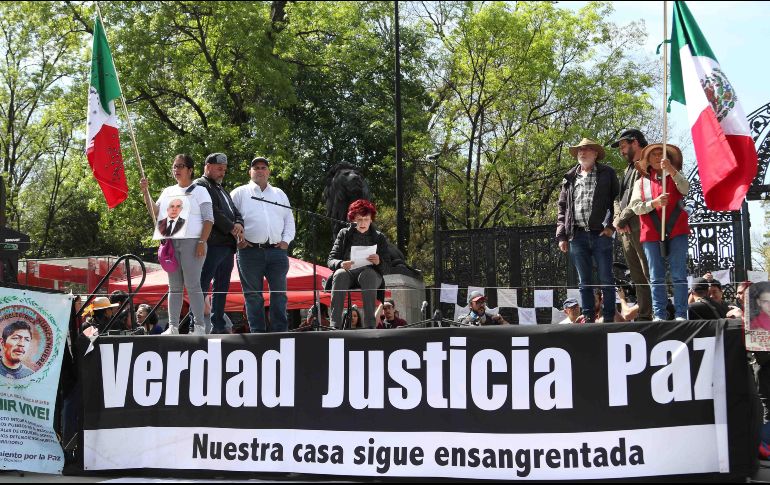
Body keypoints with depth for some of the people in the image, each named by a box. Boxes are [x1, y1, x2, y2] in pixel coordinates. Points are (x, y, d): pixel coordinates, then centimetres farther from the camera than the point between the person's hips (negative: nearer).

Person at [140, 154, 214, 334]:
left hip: (191, 242, -5)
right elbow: (155, 212, 11)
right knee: (174, 287, 5)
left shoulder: (199, 191, 4)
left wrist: (202, 242, -14)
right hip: (171, 243, 5)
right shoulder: (168, 192, 19)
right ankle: (173, 327, 6)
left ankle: (200, 326, -8)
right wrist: (146, 192, 1)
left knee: (192, 285, -10)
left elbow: (208, 219, -3)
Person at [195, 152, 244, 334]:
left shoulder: (222, 190, 28)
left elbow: (235, 211, 23)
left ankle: (218, 325, 13)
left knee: (222, 287, 9)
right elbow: (212, 211, -14)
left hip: (228, 244, 9)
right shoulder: (200, 185, -1)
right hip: (212, 244, -9)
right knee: (202, 285, -10)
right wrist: (231, 227, -13)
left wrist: (239, 225, 1)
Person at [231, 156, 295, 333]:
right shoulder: (240, 193, 11)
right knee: (253, 294, -1)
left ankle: (280, 331, 4)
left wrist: (286, 240, 5)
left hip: (277, 251, 3)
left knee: (279, 292, 0)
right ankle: (257, 332, 3)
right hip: (250, 251, -3)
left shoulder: (279, 194, 21)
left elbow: (289, 219, 19)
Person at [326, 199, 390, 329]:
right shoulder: (344, 234, 12)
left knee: (368, 274, -36)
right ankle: (335, 324, -43)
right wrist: (341, 264, -20)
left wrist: (379, 262, -21)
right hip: (347, 272, 1)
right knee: (340, 274, -35)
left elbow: (387, 267, 3)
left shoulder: (379, 237, 10)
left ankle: (370, 324, -43)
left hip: (370, 273, -1)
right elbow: (330, 260, 5)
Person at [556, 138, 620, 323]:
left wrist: (610, 225, -10)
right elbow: (562, 208, 15)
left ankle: (609, 318, 3)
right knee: (584, 281, 6)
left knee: (606, 279, -2)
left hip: (600, 233, -3)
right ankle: (588, 318, 11)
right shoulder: (570, 178, 16)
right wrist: (561, 236, 7)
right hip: (577, 236, 3)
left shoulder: (607, 173, 7)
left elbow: (616, 200, 1)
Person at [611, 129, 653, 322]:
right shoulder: (628, 169, 25)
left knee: (649, 275, -11)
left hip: (641, 227, -9)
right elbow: (619, 197, 21)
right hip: (626, 230, 9)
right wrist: (617, 218, 3)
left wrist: (622, 219, -11)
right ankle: (643, 316, 11)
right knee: (638, 278, 8)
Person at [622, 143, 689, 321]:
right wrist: (655, 203, -15)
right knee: (656, 278, 2)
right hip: (652, 233, 1)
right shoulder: (641, 182, 14)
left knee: (679, 275, -2)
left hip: (676, 231, 0)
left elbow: (685, 189, -9)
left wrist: (671, 170, -22)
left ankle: (680, 314, -1)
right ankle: (659, 315, 4)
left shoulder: (674, 177, 14)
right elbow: (635, 207, 2)